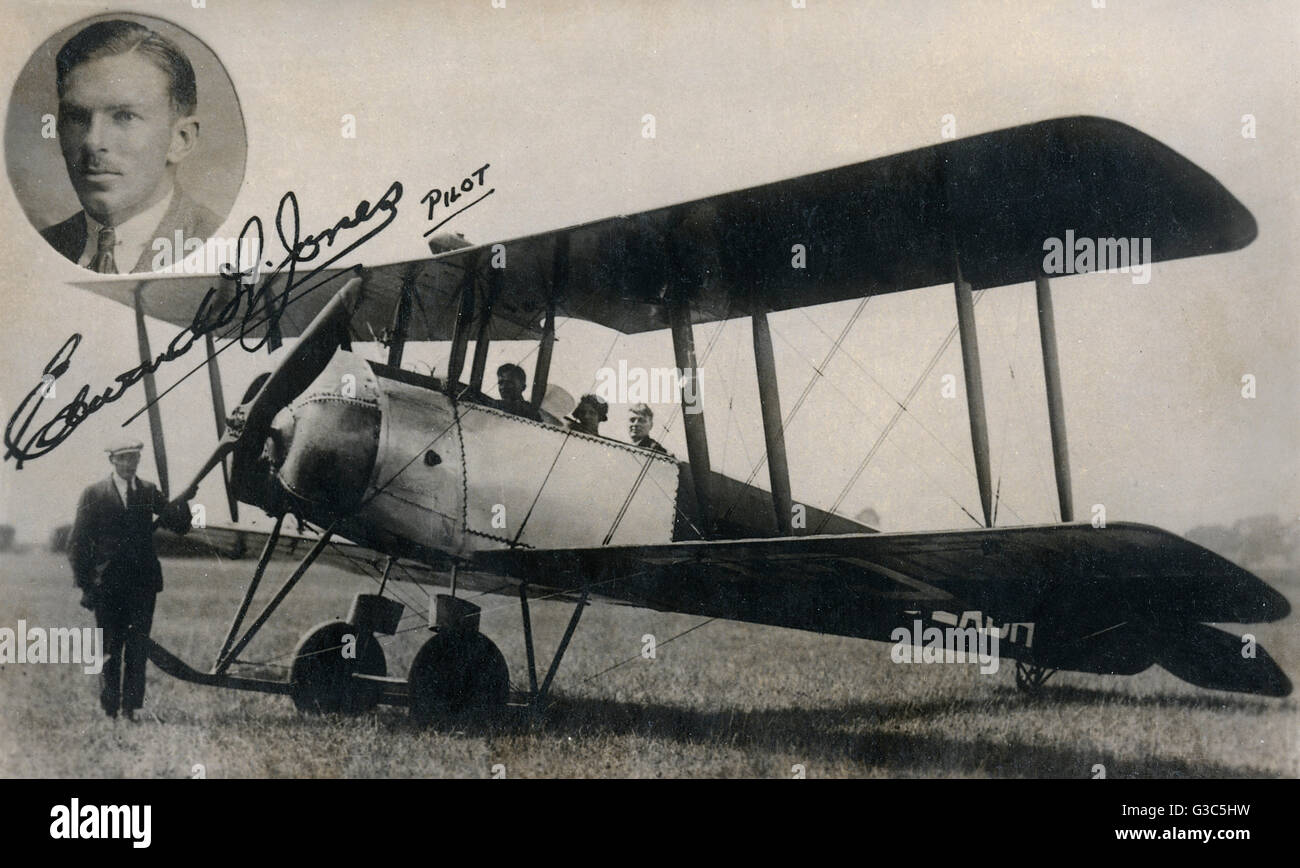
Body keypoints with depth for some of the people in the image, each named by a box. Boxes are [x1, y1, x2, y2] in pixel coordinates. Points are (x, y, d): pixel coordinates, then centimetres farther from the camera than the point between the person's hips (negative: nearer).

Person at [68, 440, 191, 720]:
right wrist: (84, 585, -4)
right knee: (109, 650, 4)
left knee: (137, 649, 1)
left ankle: (130, 708, 6)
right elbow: (78, 544, 2)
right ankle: (110, 710, 11)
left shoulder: (149, 492, 9)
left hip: (143, 584, 2)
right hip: (107, 586, -2)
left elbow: (179, 526, 4)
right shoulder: (93, 495, 1)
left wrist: (183, 500, -17)